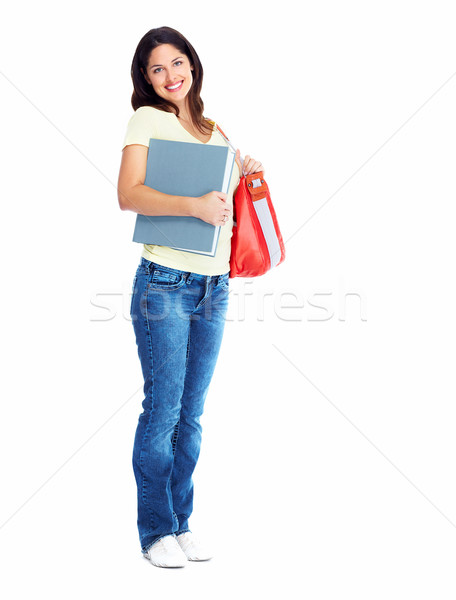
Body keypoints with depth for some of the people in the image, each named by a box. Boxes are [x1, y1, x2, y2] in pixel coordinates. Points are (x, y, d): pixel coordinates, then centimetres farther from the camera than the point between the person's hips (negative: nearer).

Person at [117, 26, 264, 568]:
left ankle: (181, 524, 21)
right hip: (166, 283, -5)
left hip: (214, 287, 6)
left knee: (191, 415, 10)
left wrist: (244, 174, 8)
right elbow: (129, 195, -15)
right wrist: (192, 204, -27)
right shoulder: (147, 119, -1)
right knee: (163, 411, -1)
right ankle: (156, 531, 12)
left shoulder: (213, 130, 18)